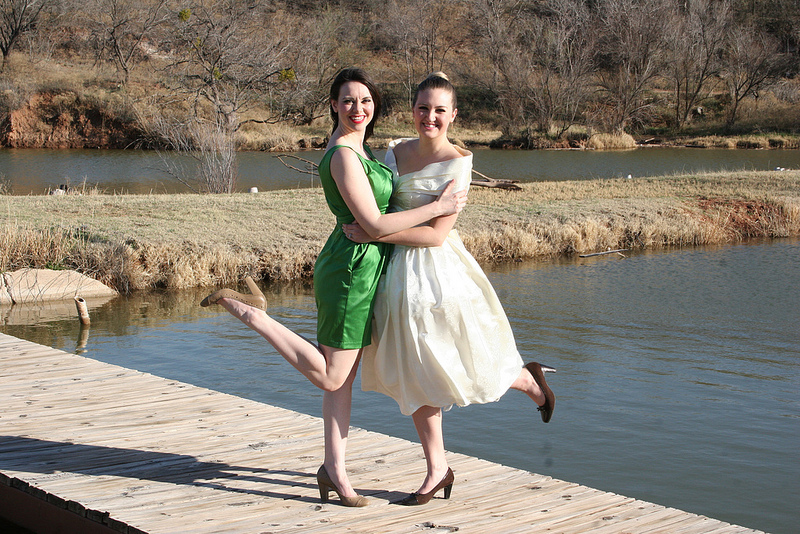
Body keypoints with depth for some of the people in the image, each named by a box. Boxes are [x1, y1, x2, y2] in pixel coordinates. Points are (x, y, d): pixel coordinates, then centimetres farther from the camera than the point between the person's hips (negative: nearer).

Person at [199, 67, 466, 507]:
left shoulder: (358, 148, 12)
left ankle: (334, 469, 20)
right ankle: (250, 311, 3)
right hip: (351, 268, -10)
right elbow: (375, 224, -20)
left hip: (361, 268, 10)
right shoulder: (343, 155, -19)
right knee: (330, 377, 0)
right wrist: (439, 208, -14)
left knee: (343, 377, 13)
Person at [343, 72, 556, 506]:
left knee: (461, 368, 4)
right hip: (399, 273, 6)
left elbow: (437, 234, -17)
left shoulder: (457, 162, -12)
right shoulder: (395, 152, 6)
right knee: (415, 375, 9)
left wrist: (374, 235, -20)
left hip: (439, 271, -6)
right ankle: (437, 470, 21)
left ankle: (528, 380, 35)